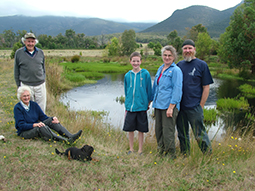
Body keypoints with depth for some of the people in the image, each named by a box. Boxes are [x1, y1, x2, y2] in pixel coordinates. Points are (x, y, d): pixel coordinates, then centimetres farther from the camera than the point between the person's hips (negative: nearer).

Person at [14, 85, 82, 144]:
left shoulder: (34, 104, 4)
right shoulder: (17, 108, -12)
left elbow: (43, 117, 3)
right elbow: (21, 125, -18)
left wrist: (53, 119, -19)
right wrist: (35, 125, -33)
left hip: (37, 126, 6)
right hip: (24, 132, -6)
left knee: (51, 120, -20)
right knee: (41, 127, -35)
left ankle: (70, 136, -35)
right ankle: (65, 141, -46)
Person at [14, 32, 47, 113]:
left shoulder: (40, 52, 8)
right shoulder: (19, 53, 2)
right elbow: (16, 71, 6)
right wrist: (19, 85, 5)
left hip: (40, 85, 2)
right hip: (26, 85, -2)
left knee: (41, 108, 6)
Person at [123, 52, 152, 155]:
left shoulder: (145, 74, -4)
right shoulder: (127, 75, 5)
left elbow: (149, 90, 2)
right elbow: (126, 92, 13)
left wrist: (148, 103, 0)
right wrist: (126, 106, 11)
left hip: (142, 107, -2)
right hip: (130, 107, 2)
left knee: (141, 129, 7)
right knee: (130, 129, 9)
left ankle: (140, 150, 23)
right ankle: (131, 149, 27)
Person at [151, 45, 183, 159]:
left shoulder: (176, 70, -8)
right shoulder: (160, 69, 15)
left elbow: (177, 90, -14)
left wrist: (171, 108, -18)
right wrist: (152, 101, 23)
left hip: (169, 106, -7)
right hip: (158, 105, 8)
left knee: (168, 132, -3)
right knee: (158, 131, 14)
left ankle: (171, 156, 13)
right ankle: (161, 153, 29)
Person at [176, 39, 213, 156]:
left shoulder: (202, 65, -1)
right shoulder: (179, 65, 10)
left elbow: (206, 87, -2)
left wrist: (201, 105, -5)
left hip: (194, 107, -4)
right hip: (180, 106, 5)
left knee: (200, 135, -2)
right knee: (182, 135, 14)